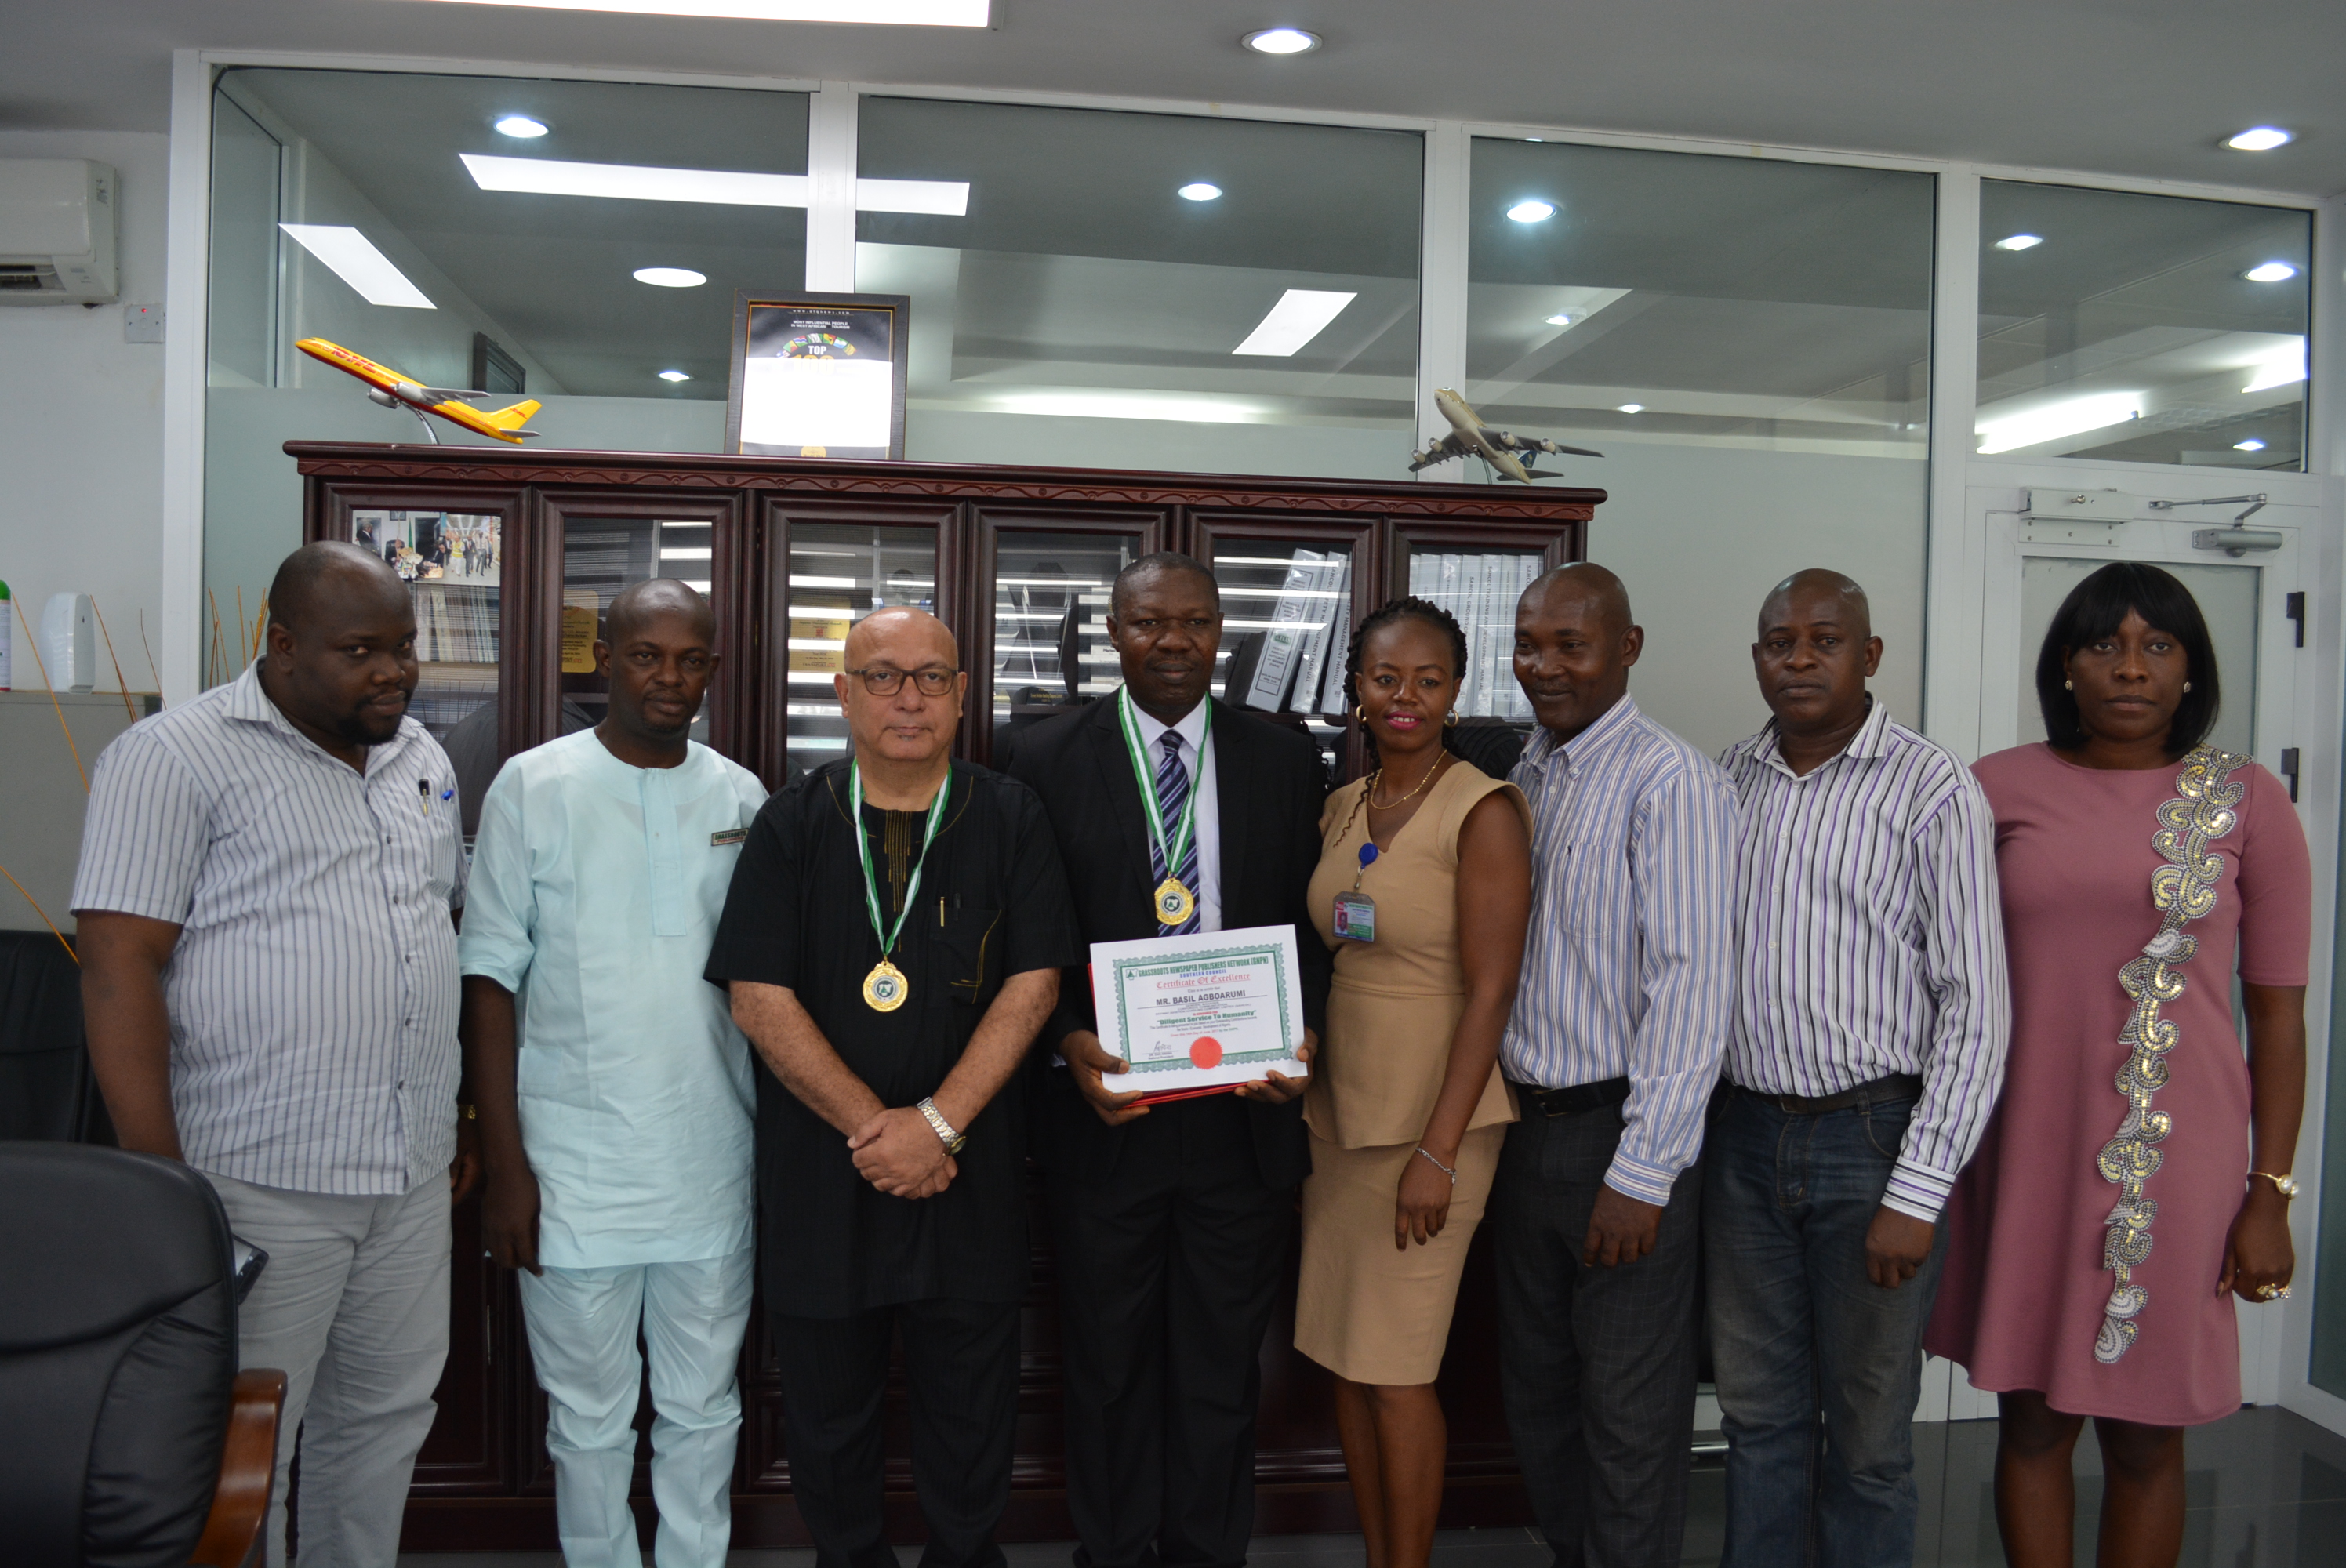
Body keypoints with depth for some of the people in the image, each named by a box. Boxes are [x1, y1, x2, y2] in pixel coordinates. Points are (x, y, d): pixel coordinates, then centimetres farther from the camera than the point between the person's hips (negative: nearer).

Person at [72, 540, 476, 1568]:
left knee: (386, 1422, 16)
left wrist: (465, 1121, 17)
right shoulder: (174, 756, -9)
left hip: (414, 1175, 6)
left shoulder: (422, 760, 12)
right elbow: (119, 967, -13)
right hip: (260, 1184, -6)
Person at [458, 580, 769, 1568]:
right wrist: (504, 1164, -7)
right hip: (574, 1170, -2)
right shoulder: (534, 787, -2)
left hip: (713, 1164, 2)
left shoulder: (743, 800, 5)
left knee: (704, 1410, 14)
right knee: (589, 1419, 11)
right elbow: (490, 976, -3)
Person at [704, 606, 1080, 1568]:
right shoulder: (791, 826, 2)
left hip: (970, 1174, 0)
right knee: (827, 1408, 14)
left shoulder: (1010, 821, 1)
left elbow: (1032, 985, -5)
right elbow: (760, 999, -5)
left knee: (971, 1413, 12)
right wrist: (870, 1126, -12)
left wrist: (938, 1123, -14)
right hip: (819, 1173, 1)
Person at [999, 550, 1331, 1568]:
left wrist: (1302, 1033, -10)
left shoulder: (1287, 761, 4)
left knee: (1223, 1367, 14)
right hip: (1103, 1109, -1)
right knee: (1107, 1367, 15)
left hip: (1243, 1114, 1)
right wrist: (1069, 1042, -15)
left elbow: (1312, 927, 6)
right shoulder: (1046, 758, -2)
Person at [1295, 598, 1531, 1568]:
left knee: (1396, 1369, 2)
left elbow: (1490, 992, -15)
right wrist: (1302, 1092, 9)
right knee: (1343, 1360, 13)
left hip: (1431, 1115, -6)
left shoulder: (1483, 811, -12)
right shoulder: (1342, 807, 8)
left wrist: (1437, 1153, -18)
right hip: (1338, 1105, 6)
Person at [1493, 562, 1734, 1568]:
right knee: (1538, 1393, 19)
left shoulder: (1672, 783, -14)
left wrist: (1640, 1172, -20)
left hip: (1621, 1136, -7)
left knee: (1630, 1419, 6)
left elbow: (1693, 984, -19)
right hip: (1524, 1126, 7)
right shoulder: (1523, 780, 10)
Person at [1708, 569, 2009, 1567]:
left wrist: (1917, 1194, -14)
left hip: (1873, 1138, -4)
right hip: (1745, 1136, 4)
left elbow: (1977, 1006, -10)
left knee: (1868, 1436, 10)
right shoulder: (1724, 780, 7)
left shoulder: (1932, 790, -8)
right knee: (1758, 1417, 15)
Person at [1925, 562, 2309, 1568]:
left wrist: (2270, 1193, -2)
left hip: (2176, 1155, -1)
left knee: (2145, 1437, 11)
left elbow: (2278, 1012, 1)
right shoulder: (1998, 788, 2)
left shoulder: (2247, 804, 0)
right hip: (2025, 1146, 1)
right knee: (2031, 1419, 11)